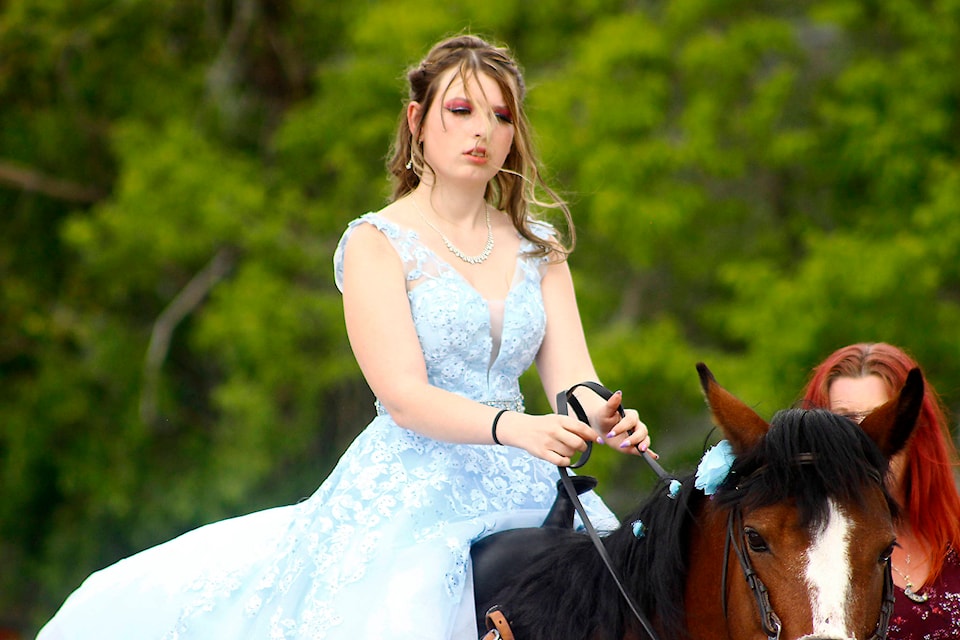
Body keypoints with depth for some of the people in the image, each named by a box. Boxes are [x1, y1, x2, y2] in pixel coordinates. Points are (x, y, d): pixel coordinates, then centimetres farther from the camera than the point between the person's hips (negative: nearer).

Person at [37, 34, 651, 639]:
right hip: (407, 495, -4)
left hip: (520, 492, 4)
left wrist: (603, 418, -21)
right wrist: (515, 428, -29)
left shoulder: (538, 248, 14)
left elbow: (572, 380, 4)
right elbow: (404, 397, -12)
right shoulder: (376, 243, -1)